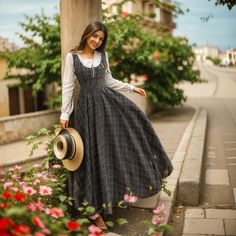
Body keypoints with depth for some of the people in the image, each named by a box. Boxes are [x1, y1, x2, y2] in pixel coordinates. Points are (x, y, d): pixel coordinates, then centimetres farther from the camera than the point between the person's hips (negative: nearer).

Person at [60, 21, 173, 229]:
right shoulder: (72, 57, -5)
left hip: (107, 100, 4)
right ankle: (94, 208, 10)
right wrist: (65, 114, -6)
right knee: (93, 152, -1)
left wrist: (131, 88, 12)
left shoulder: (103, 56, 6)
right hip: (87, 105, -4)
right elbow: (68, 86, -4)